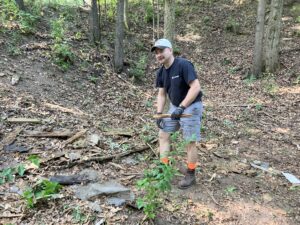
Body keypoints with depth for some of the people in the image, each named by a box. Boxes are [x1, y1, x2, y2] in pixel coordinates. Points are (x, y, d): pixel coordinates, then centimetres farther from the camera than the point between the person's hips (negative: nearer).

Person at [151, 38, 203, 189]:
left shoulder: (183, 65, -22)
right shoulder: (161, 72, 2)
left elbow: (196, 87, -27)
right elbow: (161, 94, 8)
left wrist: (182, 107, -30)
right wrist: (159, 113, -2)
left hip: (191, 106, -8)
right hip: (174, 106, 8)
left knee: (190, 142, -2)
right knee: (163, 134, 9)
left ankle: (190, 175, 15)